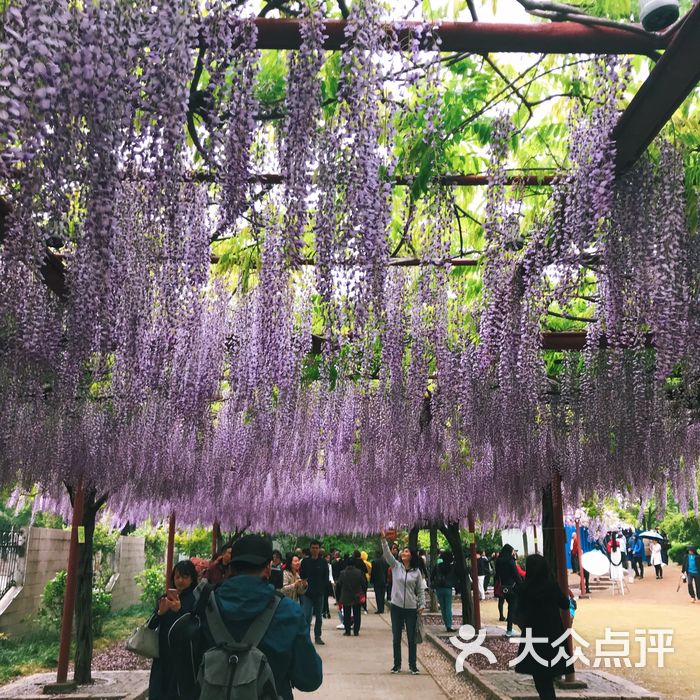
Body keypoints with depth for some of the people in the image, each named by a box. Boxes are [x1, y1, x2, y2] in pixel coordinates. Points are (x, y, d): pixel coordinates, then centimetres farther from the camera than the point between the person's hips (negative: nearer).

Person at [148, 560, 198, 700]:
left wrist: (179, 610, -30)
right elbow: (150, 626, 5)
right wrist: (160, 613, -16)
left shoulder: (196, 599, -5)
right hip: (163, 656, 5)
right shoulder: (165, 598, 9)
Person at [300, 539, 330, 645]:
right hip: (307, 593, -2)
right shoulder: (305, 561, 2)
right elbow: (301, 576, 4)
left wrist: (322, 589, -5)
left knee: (319, 617, 11)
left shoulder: (323, 562, 3)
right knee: (307, 616, -9)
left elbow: (326, 578, 5)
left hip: (319, 593, 2)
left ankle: (317, 637, 22)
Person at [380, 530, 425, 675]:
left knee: (411, 638, 5)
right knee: (396, 637, 7)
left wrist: (422, 605, -2)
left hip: (411, 608, -1)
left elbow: (421, 589, 4)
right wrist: (383, 539, -26)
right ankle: (397, 664, 19)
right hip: (396, 607, 1)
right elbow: (387, 553, -13)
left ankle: (413, 665, 17)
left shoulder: (416, 571, 0)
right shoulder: (395, 566, 0)